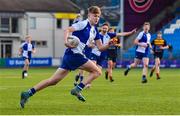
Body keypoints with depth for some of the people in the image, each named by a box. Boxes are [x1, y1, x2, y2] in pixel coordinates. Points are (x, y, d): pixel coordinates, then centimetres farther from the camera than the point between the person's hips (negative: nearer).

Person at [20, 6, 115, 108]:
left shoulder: (95, 31, 19)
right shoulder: (84, 24, -6)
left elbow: (100, 47, 18)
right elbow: (68, 30, -16)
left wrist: (109, 45, -1)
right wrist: (66, 41, -32)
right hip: (74, 53, -8)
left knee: (53, 81, 5)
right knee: (97, 71, -5)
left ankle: (28, 94, 1)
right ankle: (77, 89, -11)